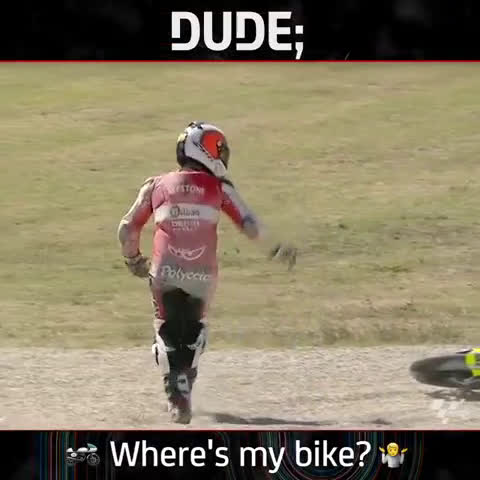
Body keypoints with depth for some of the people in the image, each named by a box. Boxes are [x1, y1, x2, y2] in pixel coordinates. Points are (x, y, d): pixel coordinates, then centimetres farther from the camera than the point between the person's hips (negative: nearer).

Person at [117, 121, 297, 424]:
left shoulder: (156, 187, 10)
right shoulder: (218, 188, 5)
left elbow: (127, 229, 13)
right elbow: (249, 225, 0)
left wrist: (133, 259, 30)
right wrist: (276, 249, 15)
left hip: (166, 272, 0)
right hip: (202, 275, 0)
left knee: (169, 332, 11)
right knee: (194, 330, 22)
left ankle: (177, 393, -6)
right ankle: (184, 389, 17)